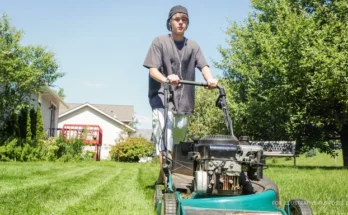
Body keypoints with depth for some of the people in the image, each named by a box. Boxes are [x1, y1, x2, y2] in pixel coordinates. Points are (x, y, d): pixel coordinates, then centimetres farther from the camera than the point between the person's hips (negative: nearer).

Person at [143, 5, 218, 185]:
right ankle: (168, 180, -21)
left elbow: (203, 66, -2)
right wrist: (166, 79, -31)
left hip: (183, 101, 4)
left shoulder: (193, 46, 13)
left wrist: (210, 79, -26)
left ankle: (163, 177, 26)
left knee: (177, 143, 10)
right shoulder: (159, 42, 2)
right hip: (162, 98, -4)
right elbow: (152, 70, -8)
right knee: (165, 140, -18)